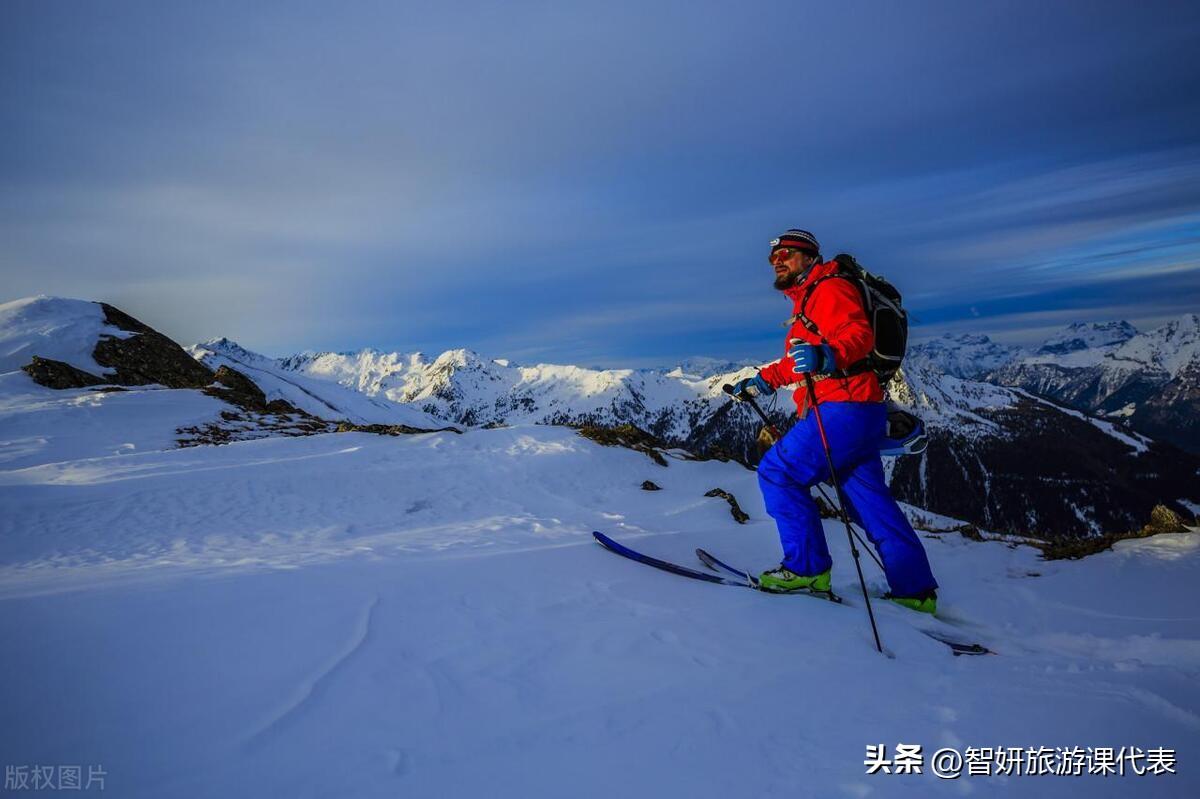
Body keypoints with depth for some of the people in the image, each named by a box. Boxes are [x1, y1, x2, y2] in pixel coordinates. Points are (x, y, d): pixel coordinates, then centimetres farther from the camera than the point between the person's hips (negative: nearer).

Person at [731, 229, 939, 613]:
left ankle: (807, 567, -4)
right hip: (858, 411, 10)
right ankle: (915, 589, 19)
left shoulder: (830, 289, -5)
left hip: (843, 408, -10)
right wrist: (763, 380, 30)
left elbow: (859, 333, -22)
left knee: (777, 471, -8)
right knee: (869, 499, 12)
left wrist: (827, 355, -39)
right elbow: (796, 361, 35)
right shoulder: (807, 302, 26)